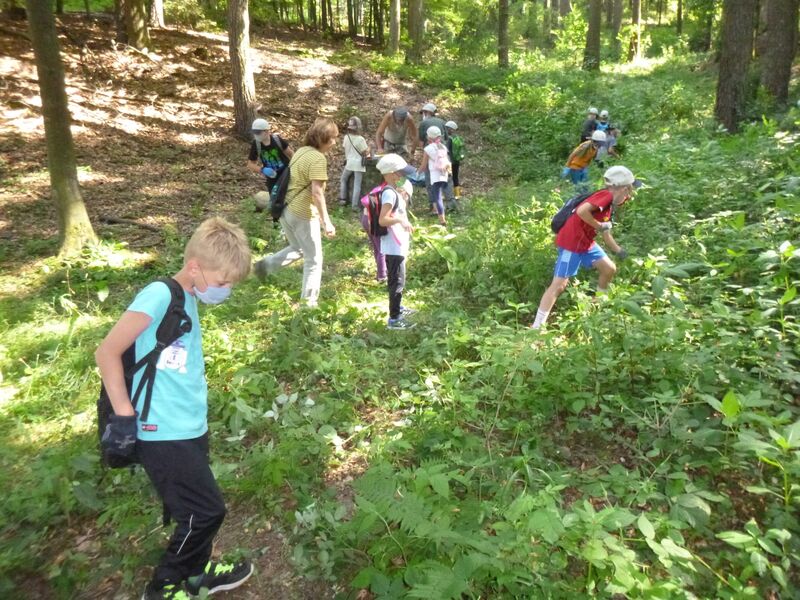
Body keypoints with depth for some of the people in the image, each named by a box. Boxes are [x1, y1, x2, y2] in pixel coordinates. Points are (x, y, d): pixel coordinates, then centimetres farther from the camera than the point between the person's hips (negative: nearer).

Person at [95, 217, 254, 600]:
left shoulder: (189, 300, 9)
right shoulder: (160, 295, -18)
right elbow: (107, 352, -18)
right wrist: (124, 415, -17)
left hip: (190, 428, 8)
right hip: (162, 435, -8)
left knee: (198, 509, 20)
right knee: (206, 511, 1)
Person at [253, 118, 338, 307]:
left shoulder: (301, 151, 11)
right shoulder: (318, 158, -17)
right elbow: (317, 192, -23)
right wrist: (326, 221, -21)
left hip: (286, 209, 9)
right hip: (302, 214, -8)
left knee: (297, 249, 29)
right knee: (314, 260, 6)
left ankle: (264, 265, 21)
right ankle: (309, 302, 13)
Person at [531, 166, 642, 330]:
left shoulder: (610, 203, 12)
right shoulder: (606, 195, -17)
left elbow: (606, 233, 22)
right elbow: (582, 211, -33)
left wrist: (619, 251, 26)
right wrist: (599, 226, -20)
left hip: (586, 242, 10)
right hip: (571, 243, -10)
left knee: (609, 269, 15)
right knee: (559, 285, -12)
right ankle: (536, 328, -11)